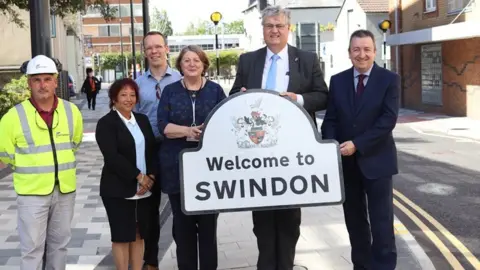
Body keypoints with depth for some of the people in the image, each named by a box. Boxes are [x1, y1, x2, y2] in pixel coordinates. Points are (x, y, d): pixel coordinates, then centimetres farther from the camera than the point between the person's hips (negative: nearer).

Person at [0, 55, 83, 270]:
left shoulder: (72, 111, -1)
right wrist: (33, 168, 5)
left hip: (65, 189, 4)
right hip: (32, 192, -3)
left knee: (59, 243, 16)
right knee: (32, 248, 1)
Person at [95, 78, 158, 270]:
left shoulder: (143, 120, 13)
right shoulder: (106, 123, -5)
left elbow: (153, 150, 8)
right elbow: (111, 156, -15)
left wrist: (151, 177, -7)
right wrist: (138, 176, -17)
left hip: (144, 189, 5)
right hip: (118, 190, -5)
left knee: (138, 234, 10)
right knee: (122, 236, 2)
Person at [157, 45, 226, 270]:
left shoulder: (215, 90, 7)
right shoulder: (170, 91, 7)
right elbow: (163, 126, -3)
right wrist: (188, 131, -19)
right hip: (177, 166, 1)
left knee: (208, 223, 3)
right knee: (182, 224, 6)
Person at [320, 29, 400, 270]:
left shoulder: (389, 79, -3)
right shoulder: (338, 81, 7)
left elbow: (388, 120, -12)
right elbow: (330, 119, 5)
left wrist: (357, 144, -19)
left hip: (376, 160, -3)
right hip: (346, 162, 4)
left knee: (381, 221, 0)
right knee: (354, 220, 12)